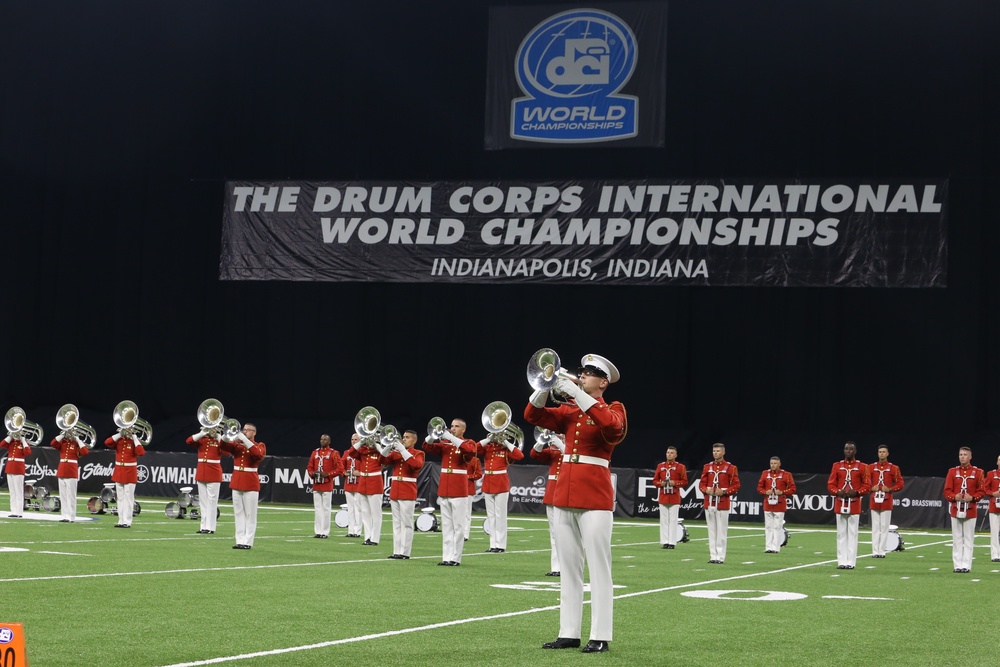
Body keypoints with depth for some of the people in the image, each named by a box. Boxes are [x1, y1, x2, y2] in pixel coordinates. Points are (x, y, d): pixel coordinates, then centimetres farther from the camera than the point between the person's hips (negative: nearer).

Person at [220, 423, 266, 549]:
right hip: (236, 482, 5)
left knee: (250, 514, -4)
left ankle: (248, 542, -3)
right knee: (238, 513, 5)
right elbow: (223, 446, -4)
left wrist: (244, 439, -25)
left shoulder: (260, 445, 0)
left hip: (251, 483, -5)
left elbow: (258, 454, -23)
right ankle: (240, 540, 7)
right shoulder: (237, 444, 12)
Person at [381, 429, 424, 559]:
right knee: (397, 523, 7)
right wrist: (389, 448, -13)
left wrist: (403, 450, -22)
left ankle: (405, 552, -6)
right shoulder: (396, 452, 14)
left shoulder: (418, 453, -1)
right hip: (394, 491, 6)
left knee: (406, 523, -5)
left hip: (408, 493, -6)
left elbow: (417, 464, -22)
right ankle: (396, 551, 9)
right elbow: (385, 461, 3)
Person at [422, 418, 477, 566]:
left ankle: (456, 558, -3)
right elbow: (428, 446, 3)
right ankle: (446, 557, 7)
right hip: (443, 489, 5)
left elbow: (470, 450, -22)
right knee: (446, 525, 6)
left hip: (459, 490, -5)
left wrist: (450, 437, -24)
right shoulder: (444, 444, 13)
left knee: (458, 526, -3)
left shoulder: (468, 443, 0)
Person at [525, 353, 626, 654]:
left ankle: (600, 636, -5)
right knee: (568, 568, 7)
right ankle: (569, 633, 10)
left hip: (595, 496, -6)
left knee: (598, 568, -5)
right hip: (564, 494, 6)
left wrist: (575, 392, -25)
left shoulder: (613, 409, -1)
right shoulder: (569, 411, 15)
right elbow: (533, 415, 5)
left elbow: (611, 425, -24)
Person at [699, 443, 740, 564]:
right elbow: (702, 483, 12)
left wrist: (724, 492, -16)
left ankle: (720, 557, 0)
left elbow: (736, 486, -2)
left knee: (721, 531, -3)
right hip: (709, 503, 4)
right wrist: (706, 490, -9)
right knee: (711, 530, 6)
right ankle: (713, 556, 10)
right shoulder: (707, 467, 10)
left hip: (723, 503, -4)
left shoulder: (730, 468, -2)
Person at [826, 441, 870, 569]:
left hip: (854, 504, -2)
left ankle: (850, 562, 0)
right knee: (841, 533, 3)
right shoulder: (837, 466, 7)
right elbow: (830, 484, 7)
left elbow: (867, 485, 2)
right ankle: (842, 562, 5)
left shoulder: (862, 467, 2)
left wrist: (856, 492, -15)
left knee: (852, 533, -1)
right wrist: (838, 492, -13)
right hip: (840, 504, 2)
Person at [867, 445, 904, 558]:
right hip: (874, 501, 2)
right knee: (875, 527, 2)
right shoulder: (871, 467, 8)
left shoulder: (894, 468, 3)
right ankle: (875, 552, 2)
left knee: (884, 527, -2)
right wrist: (871, 488, -9)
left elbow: (900, 484, 3)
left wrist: (889, 489, -12)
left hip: (886, 501, -1)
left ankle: (882, 551, 1)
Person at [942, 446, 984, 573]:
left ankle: (966, 565, 2)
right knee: (957, 539, 3)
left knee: (968, 539, -1)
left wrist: (972, 498, -16)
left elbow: (981, 491, 1)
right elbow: (947, 491, 3)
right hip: (956, 510, 1)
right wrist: (954, 497, -16)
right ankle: (957, 565, 6)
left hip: (970, 510, -1)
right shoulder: (953, 472, 5)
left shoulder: (978, 472, 1)